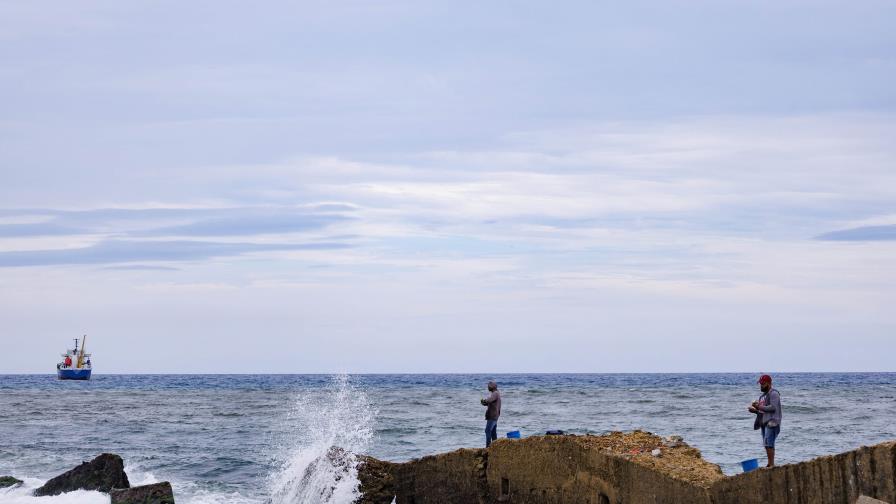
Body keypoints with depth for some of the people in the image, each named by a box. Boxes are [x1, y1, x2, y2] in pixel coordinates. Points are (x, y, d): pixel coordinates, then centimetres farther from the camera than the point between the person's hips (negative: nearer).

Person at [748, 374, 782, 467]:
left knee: (768, 443, -16)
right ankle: (769, 464, 11)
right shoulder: (763, 395, 22)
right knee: (767, 444, 8)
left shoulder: (773, 393, -7)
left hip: (772, 422, -9)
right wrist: (754, 410, 5)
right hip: (764, 422, 9)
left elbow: (773, 407, -18)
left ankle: (772, 464, -16)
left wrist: (759, 407, -20)